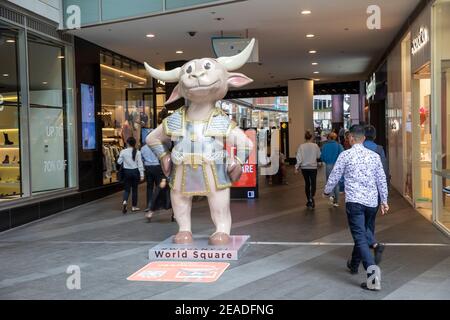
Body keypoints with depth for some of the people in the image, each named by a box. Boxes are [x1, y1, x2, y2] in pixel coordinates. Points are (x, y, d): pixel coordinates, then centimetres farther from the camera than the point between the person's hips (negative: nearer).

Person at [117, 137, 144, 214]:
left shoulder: (123, 152, -7)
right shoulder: (137, 152, -8)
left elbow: (119, 162, 0)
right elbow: (140, 164, -7)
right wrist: (142, 174, -4)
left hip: (126, 171, 1)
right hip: (135, 171, -1)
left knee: (127, 189, 10)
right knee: (134, 189, 11)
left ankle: (125, 201, -17)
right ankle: (134, 206, 17)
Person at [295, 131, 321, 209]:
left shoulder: (301, 146, -6)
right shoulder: (315, 146, -8)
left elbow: (299, 158, -8)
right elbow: (319, 156, -1)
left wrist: (297, 167, -3)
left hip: (304, 168, 2)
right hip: (313, 167, -2)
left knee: (307, 183, 14)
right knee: (313, 183, 2)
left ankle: (309, 200, 21)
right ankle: (311, 197, -22)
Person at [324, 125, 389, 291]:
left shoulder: (345, 155, -4)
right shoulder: (374, 156, 8)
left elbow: (334, 176, 1)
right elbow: (382, 180, 11)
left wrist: (327, 191, 19)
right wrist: (384, 201, 19)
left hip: (354, 201, -5)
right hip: (372, 202, 5)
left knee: (361, 237, -7)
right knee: (364, 234, 20)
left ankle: (373, 275, -19)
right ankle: (354, 265, 38)